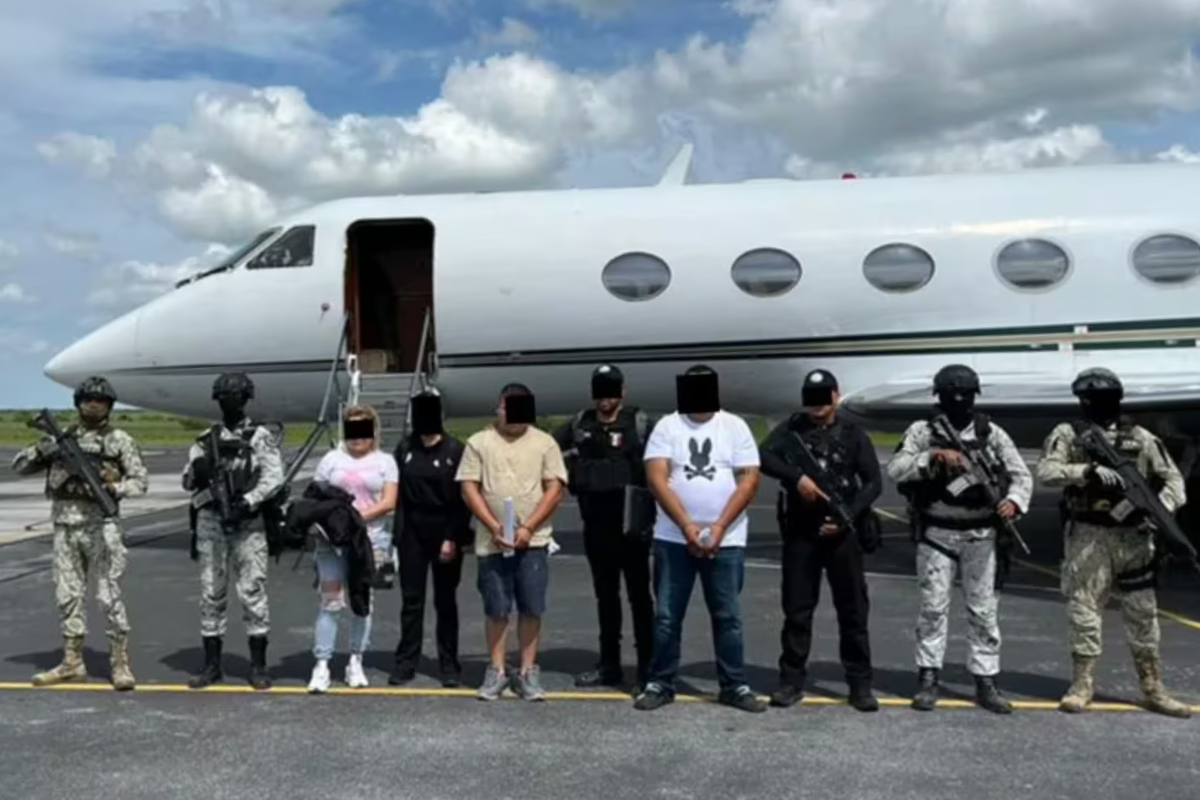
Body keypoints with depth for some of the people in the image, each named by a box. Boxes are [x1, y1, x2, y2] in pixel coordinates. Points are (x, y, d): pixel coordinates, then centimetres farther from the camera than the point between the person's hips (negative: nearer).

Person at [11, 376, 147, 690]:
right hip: (65, 526, 4)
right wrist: (41, 450, -7)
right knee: (68, 595, 9)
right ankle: (72, 662, 20)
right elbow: (19, 466, 13)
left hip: (101, 525, -4)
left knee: (110, 595, -4)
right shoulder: (61, 437, 12)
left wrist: (113, 488, -19)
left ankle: (120, 663, 3)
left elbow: (140, 480, 0)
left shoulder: (119, 440, 2)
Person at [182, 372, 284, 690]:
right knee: (211, 592, 6)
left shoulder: (261, 436, 3)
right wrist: (199, 468, -12)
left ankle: (258, 666, 4)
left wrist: (247, 502, -20)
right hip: (211, 521, 3)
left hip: (248, 522, -3)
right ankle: (212, 664, 15)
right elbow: (188, 482, 11)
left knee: (252, 591, -4)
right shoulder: (206, 439, 13)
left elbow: (273, 477, -7)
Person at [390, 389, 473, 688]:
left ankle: (449, 665, 13)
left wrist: (453, 538, -14)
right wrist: (397, 534, 1)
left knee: (445, 601, 6)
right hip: (412, 535, 3)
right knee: (411, 599, 6)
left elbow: (463, 498, -9)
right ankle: (405, 662, 14)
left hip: (444, 534, -3)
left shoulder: (455, 450, -6)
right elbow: (398, 493, 7)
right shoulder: (405, 449, 6)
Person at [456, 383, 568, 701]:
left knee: (531, 609, 3)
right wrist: (495, 527, -11)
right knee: (496, 609, 7)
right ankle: (497, 671, 18)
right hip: (491, 541, 0)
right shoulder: (479, 442, 4)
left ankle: (528, 672, 15)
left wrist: (528, 528, -12)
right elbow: (469, 488, 0)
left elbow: (554, 489, -1)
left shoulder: (544, 443, 3)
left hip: (532, 541, 0)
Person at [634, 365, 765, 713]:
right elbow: (656, 479, -8)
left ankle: (734, 685, 18)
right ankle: (660, 683, 18)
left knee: (727, 616, 7)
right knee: (666, 616, 6)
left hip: (726, 540, 0)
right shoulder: (667, 426, 1)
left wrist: (719, 527, -13)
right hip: (673, 539, 0)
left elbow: (749, 479, -3)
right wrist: (687, 526, -17)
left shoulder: (735, 426, 3)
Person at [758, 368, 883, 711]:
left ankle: (860, 683, 11)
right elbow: (763, 456, -8)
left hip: (843, 532, 0)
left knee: (853, 609, 3)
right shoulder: (791, 429, 6)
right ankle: (791, 680, 14)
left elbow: (874, 482, 1)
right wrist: (797, 476, -22)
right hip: (800, 532, 1)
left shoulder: (854, 435, 5)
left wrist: (848, 516, -12)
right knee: (796, 609, 5)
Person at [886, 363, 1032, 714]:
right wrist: (932, 456, -24)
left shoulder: (992, 434, 3)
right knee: (933, 606, 1)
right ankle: (928, 679, 11)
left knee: (984, 609, 5)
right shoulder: (923, 431, -2)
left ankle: (986, 682, 14)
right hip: (936, 533, -1)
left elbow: (1022, 475, 4)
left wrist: (1014, 501, -16)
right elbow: (895, 470, -12)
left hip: (980, 534, 2)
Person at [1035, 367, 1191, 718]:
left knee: (1143, 612, 7)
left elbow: (1172, 478, 6)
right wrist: (1088, 471, -26)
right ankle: (1083, 683, 11)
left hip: (1133, 536, 2)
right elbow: (1046, 471, -12)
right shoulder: (1068, 434, 2)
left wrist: (1162, 509, -13)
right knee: (1084, 609, 1)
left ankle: (1153, 688, 17)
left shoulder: (1141, 438, 7)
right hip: (1088, 536, -2)